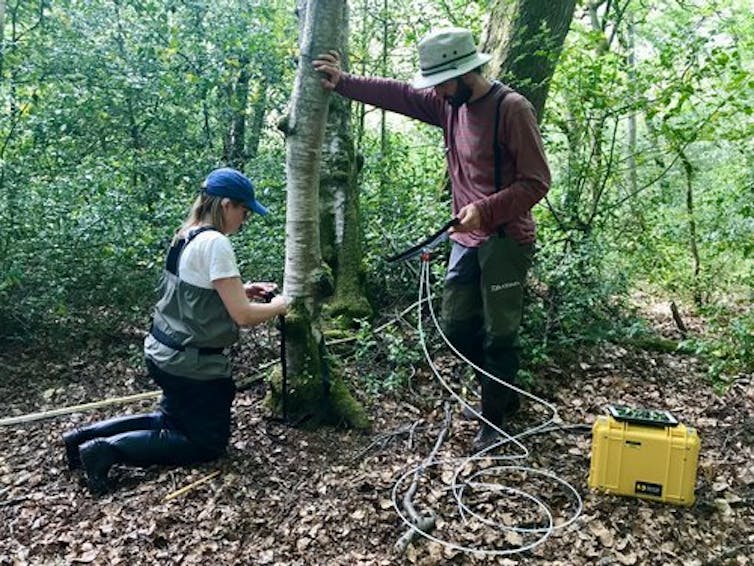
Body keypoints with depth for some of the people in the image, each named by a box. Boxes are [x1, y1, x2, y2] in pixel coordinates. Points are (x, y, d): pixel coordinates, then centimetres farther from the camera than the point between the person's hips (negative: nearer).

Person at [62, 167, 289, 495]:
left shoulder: (186, 238, 6)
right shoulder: (215, 243, -22)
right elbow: (243, 316, -24)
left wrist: (242, 290, 10)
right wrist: (278, 306, -6)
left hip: (165, 354, 9)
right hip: (192, 363, -9)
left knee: (171, 421, 30)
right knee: (209, 443, 8)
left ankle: (87, 436, 18)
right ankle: (106, 450, -4)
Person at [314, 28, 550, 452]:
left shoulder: (512, 108, -16)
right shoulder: (450, 104, 6)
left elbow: (536, 182, -17)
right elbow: (397, 93, 15)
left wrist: (486, 211, -25)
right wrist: (342, 82, 12)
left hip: (506, 240, -8)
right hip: (467, 239, 8)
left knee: (499, 335, 2)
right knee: (457, 329, 12)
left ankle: (495, 421, 18)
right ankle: (505, 392, 34)